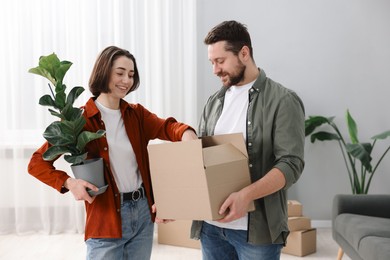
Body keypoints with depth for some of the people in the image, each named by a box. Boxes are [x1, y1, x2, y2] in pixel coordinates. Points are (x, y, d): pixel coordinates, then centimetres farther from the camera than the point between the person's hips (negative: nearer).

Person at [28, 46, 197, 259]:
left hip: (143, 211, 5)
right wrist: (69, 183, -24)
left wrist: (186, 133, -32)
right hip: (106, 219, -5)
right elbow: (37, 163, -7)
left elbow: (166, 127, -10)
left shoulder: (136, 114, 7)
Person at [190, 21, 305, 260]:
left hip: (257, 228, -5)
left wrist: (246, 195, -28)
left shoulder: (283, 101, -7)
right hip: (211, 225, 5)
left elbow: (291, 164, -14)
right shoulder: (214, 102, 11)